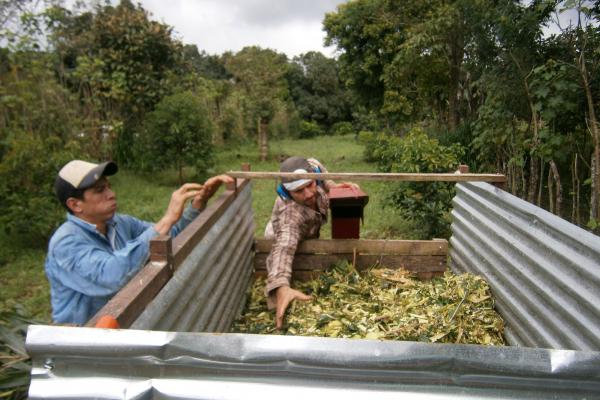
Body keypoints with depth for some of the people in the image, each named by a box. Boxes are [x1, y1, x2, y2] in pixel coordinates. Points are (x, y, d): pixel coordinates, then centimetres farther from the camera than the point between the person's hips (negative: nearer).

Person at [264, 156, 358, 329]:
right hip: (283, 236, -6)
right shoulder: (289, 213, -50)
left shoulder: (312, 166, -33)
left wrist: (334, 186, -25)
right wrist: (282, 287, -81)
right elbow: (283, 247, -65)